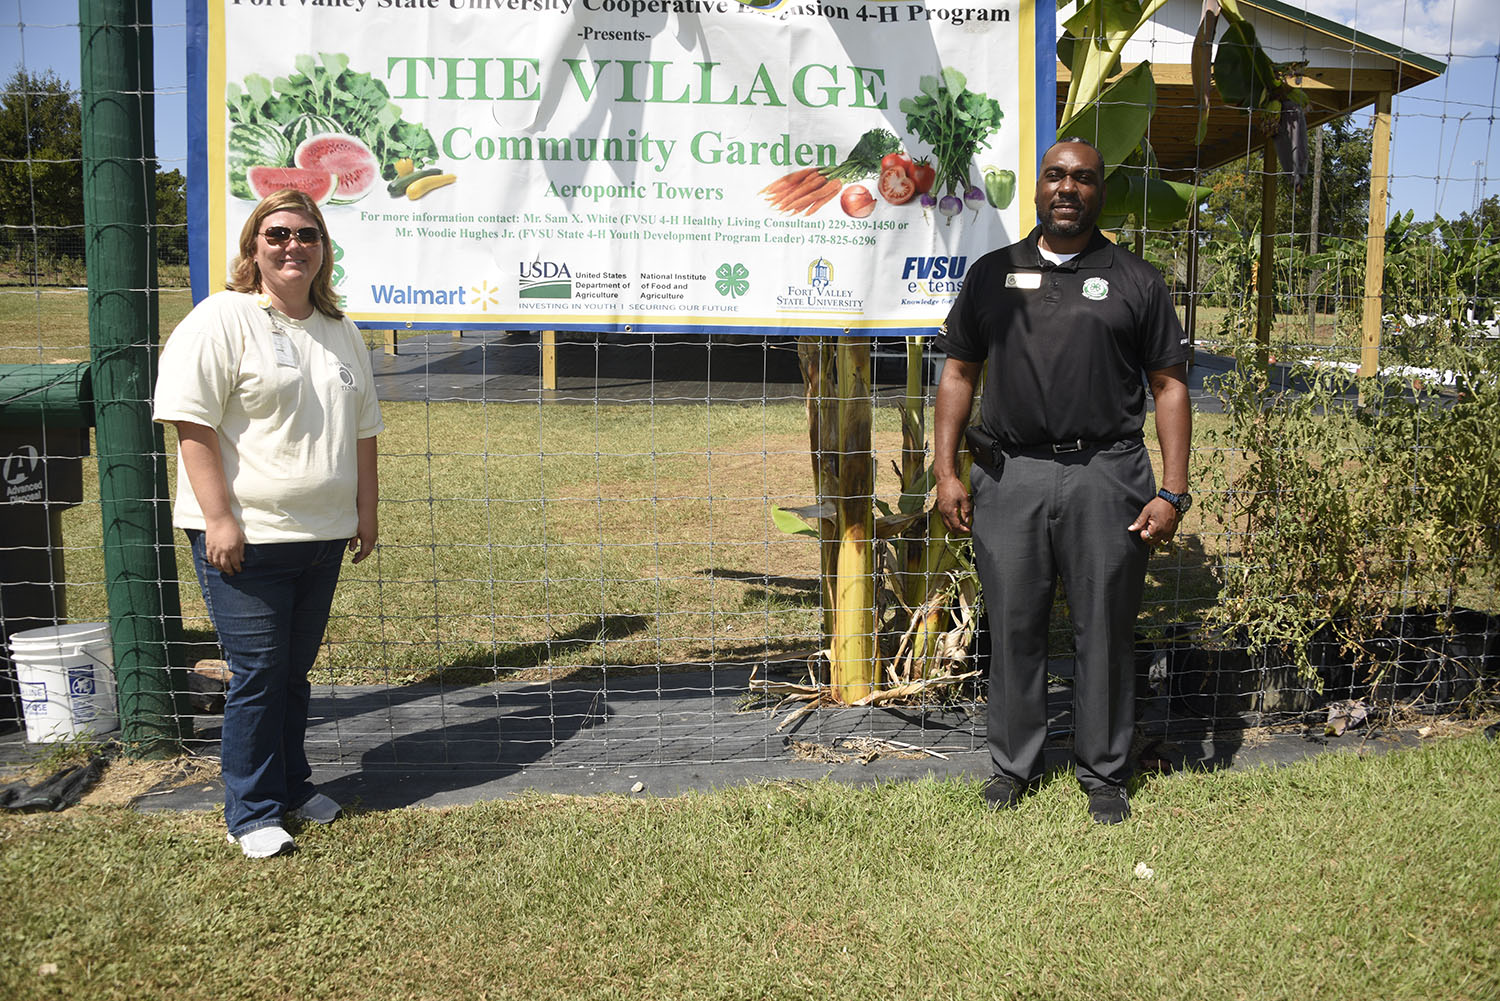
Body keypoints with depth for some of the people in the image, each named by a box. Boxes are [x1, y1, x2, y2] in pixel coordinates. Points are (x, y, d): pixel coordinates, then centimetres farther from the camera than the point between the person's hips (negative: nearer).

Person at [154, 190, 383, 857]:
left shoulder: (340, 331, 15)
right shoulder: (222, 320, -7)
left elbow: (361, 430, 20)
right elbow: (192, 423, -14)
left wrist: (365, 510, 16)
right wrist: (219, 518, -18)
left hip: (324, 534, 6)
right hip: (246, 535, -6)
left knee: (295, 669, 15)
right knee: (259, 673, -2)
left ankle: (292, 786, 29)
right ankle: (253, 811, 12)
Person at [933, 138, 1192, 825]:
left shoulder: (1136, 281, 8)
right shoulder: (993, 274, 12)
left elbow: (1169, 386, 6)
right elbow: (958, 372, 13)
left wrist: (1172, 493, -1)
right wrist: (947, 472, 4)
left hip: (1106, 477, -1)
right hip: (1009, 476, 1)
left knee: (1105, 631, 5)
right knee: (1014, 627, 7)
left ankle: (1103, 773, 20)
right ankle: (1013, 765, 23)